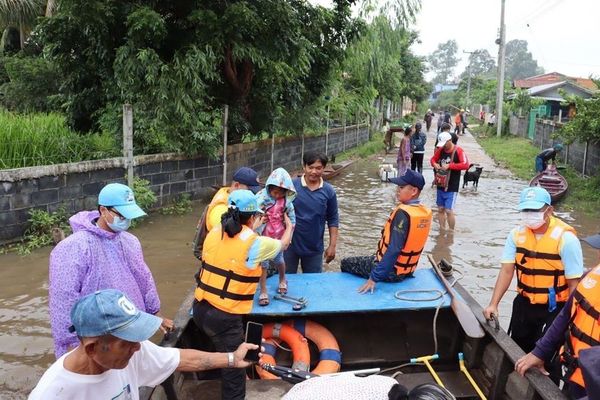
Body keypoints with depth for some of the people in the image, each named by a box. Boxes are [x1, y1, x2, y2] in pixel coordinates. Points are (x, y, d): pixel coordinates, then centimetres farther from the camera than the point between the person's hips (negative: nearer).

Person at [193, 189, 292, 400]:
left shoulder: (214, 233, 2)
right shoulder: (255, 243, -12)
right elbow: (283, 243, 7)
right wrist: (289, 226, 31)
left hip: (200, 308, 7)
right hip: (225, 317, -6)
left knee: (226, 356, 30)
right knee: (234, 368, 9)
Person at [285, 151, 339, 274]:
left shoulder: (328, 191, -4)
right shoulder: (291, 185, -10)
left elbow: (333, 219, 2)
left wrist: (332, 245, 0)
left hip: (314, 248, 2)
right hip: (290, 245, -1)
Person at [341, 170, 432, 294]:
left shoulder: (403, 213, -27)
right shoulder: (426, 211, -2)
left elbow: (393, 250, -30)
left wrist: (374, 278, -27)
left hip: (392, 271, -8)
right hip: (408, 268, 8)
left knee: (346, 263, 8)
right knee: (366, 259, 31)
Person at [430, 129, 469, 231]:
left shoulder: (458, 151, -13)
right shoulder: (440, 150, 4)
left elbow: (466, 165, -23)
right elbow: (433, 159, 18)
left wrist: (449, 166, -26)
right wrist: (434, 164, -5)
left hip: (452, 187, -6)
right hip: (441, 185, 6)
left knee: (449, 211, -8)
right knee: (440, 209, 11)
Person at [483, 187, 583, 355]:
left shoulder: (565, 238, -19)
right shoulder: (517, 234, -6)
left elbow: (574, 283, -16)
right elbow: (507, 271, -5)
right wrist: (493, 304, -11)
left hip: (555, 308, -4)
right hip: (524, 303, 5)